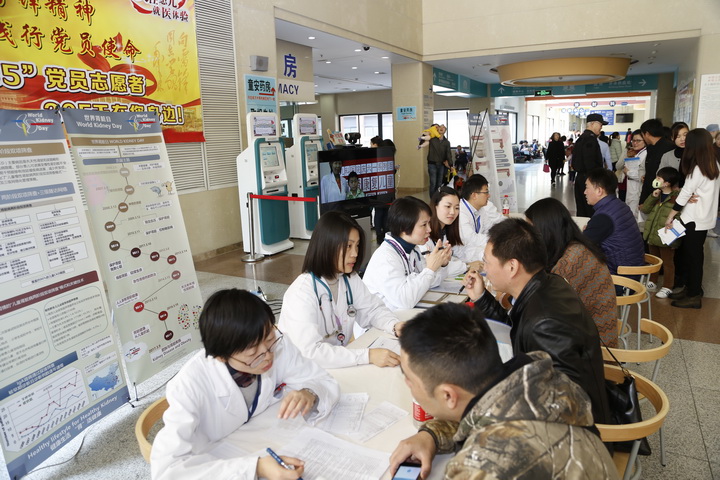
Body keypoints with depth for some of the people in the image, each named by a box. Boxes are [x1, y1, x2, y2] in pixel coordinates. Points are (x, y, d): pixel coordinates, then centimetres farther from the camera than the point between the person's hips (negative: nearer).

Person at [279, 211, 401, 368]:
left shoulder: (350, 279, -1)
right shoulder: (302, 293, -24)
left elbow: (373, 309, 8)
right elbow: (310, 352, -31)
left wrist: (395, 326, -13)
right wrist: (368, 355, -35)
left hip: (342, 364, 6)